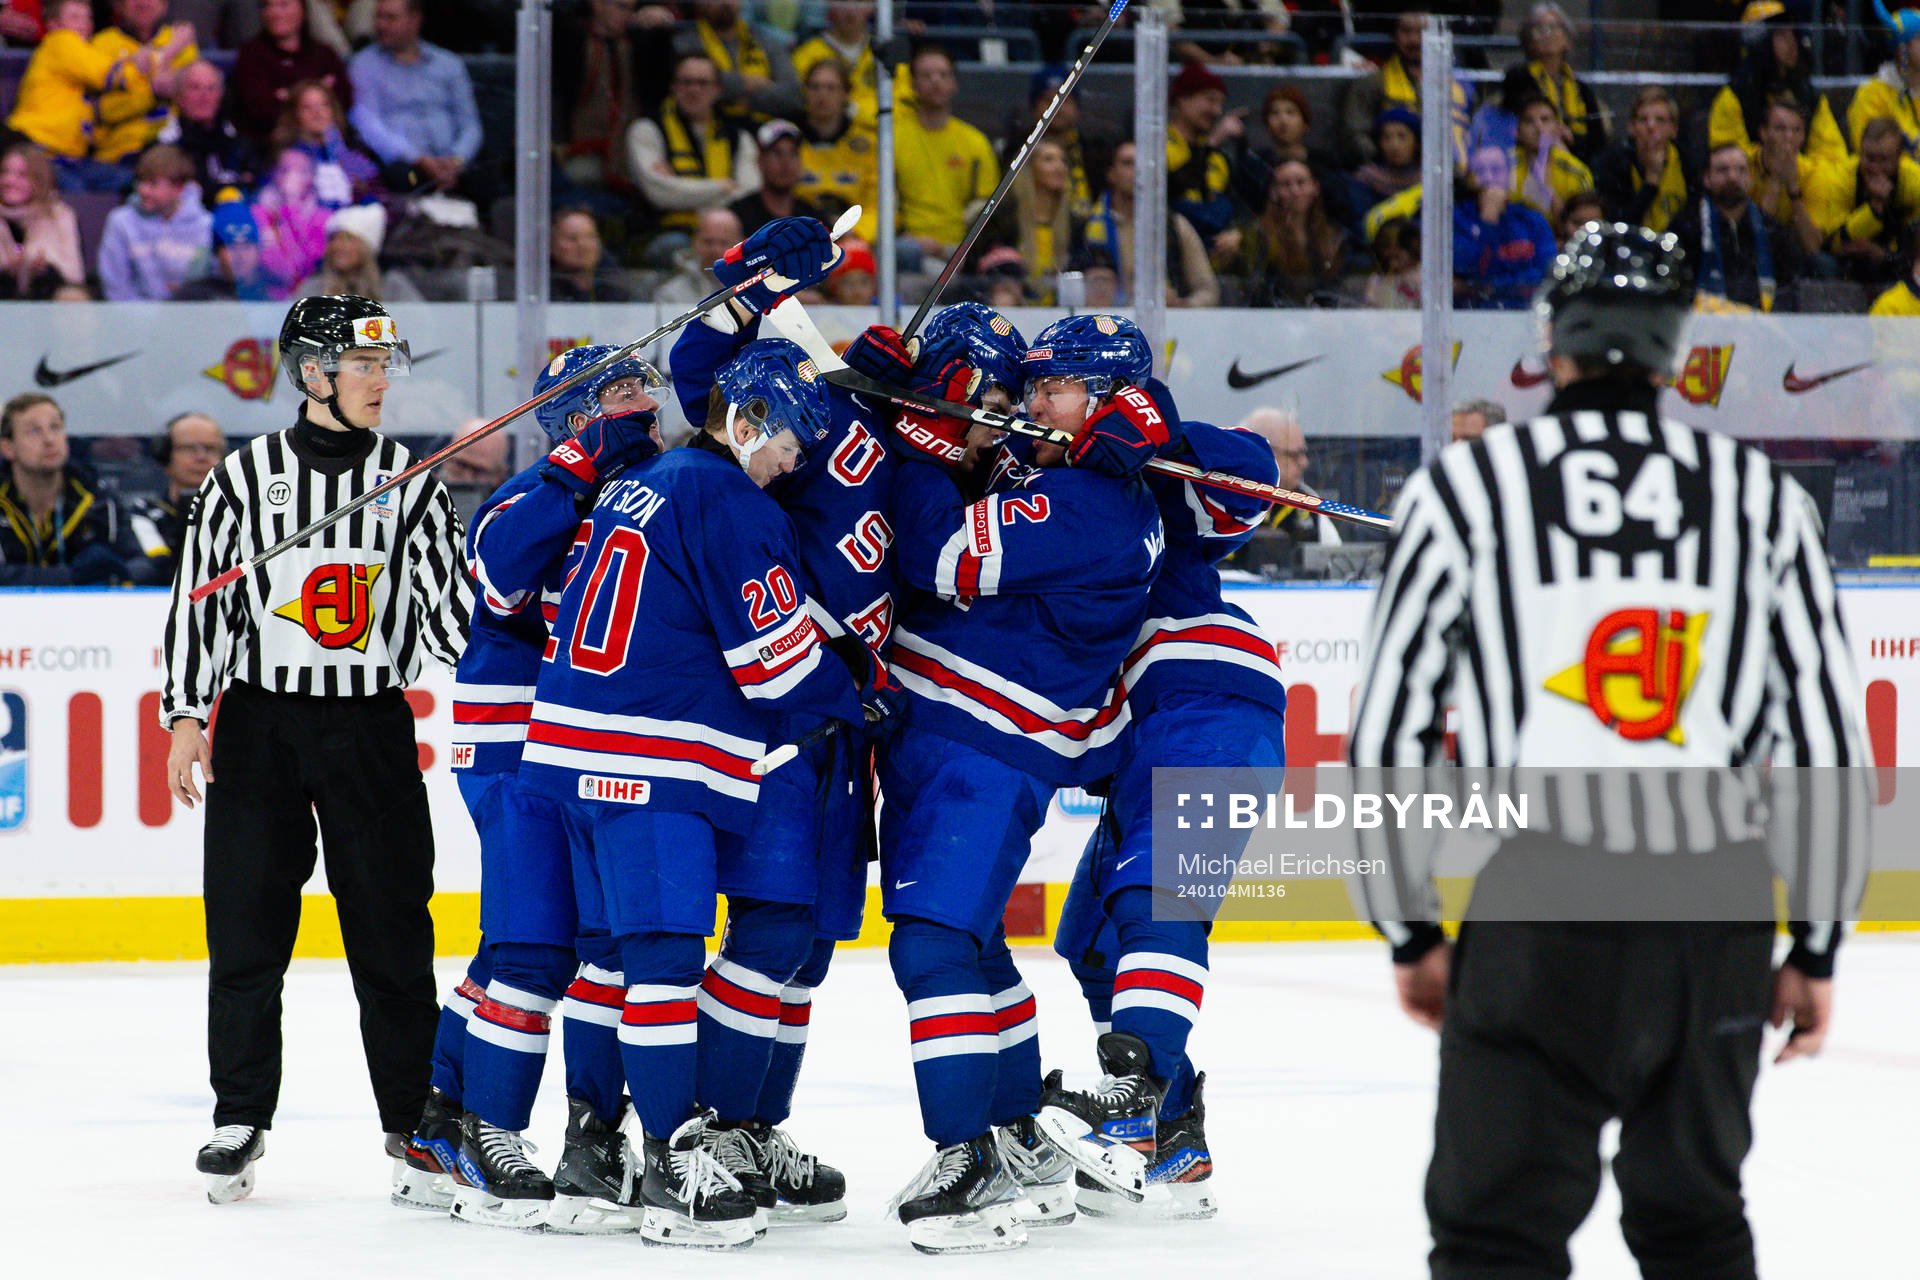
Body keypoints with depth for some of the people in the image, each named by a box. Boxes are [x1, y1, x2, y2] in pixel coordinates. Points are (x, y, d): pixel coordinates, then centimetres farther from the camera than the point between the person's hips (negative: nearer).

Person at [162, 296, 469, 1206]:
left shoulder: (412, 484, 5)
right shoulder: (244, 478, 1)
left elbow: (445, 609, 4)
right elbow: (200, 599, 2)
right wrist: (185, 714, -3)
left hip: (373, 727, 1)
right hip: (260, 721, -1)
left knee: (392, 927, 0)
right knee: (248, 926, 0)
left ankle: (414, 1120, 9)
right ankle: (241, 1116, 9)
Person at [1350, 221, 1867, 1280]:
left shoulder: (1466, 487, -1)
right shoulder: (1763, 498, 6)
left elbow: (1391, 730, 1)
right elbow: (1829, 740, 7)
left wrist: (1411, 930, 11)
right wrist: (1815, 948, 16)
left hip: (1540, 915, -3)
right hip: (1717, 918, 3)